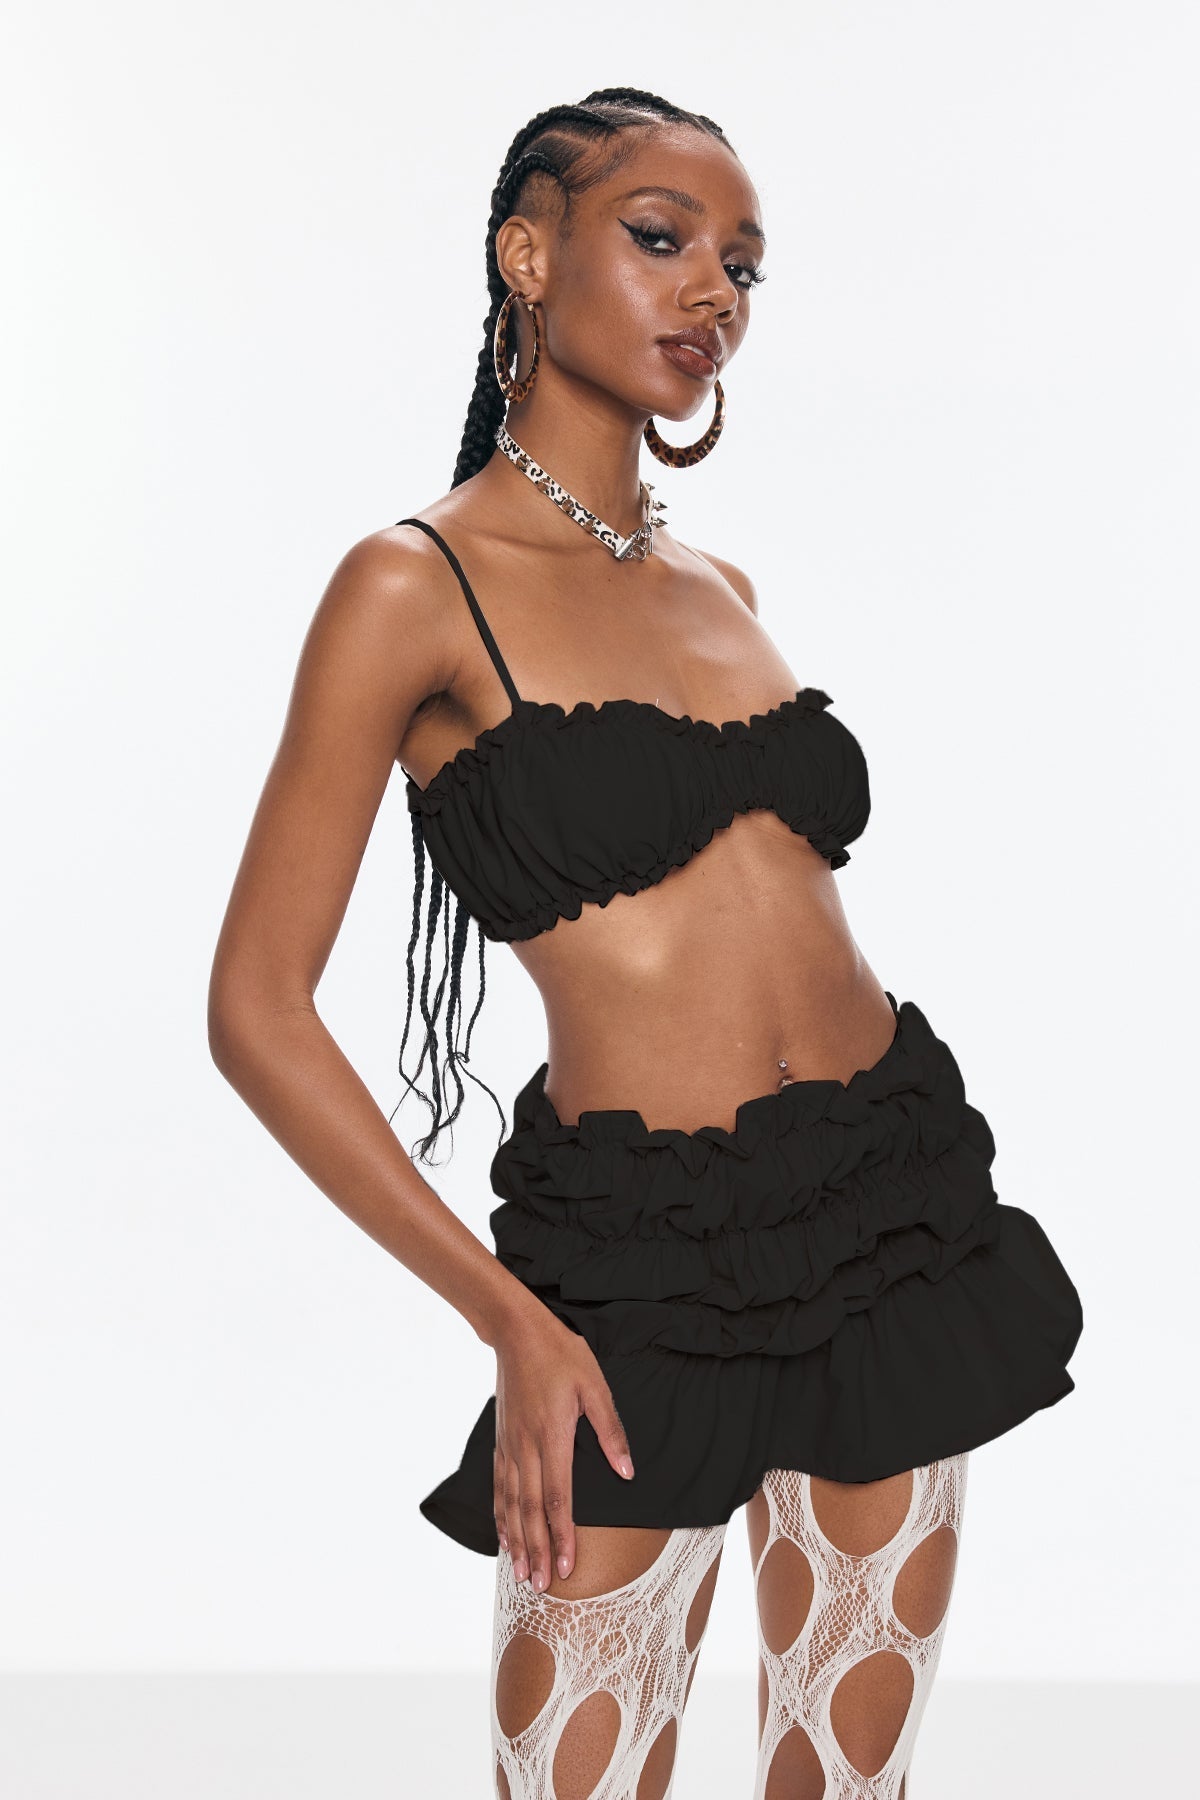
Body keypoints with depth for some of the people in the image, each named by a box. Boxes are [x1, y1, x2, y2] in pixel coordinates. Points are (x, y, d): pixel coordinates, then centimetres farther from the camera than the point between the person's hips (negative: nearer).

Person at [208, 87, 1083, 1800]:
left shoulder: (719, 585, 11)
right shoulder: (420, 585, -9)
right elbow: (258, 1012, -10)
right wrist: (513, 1321, -12)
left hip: (896, 1208, 6)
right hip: (642, 1268, -6)